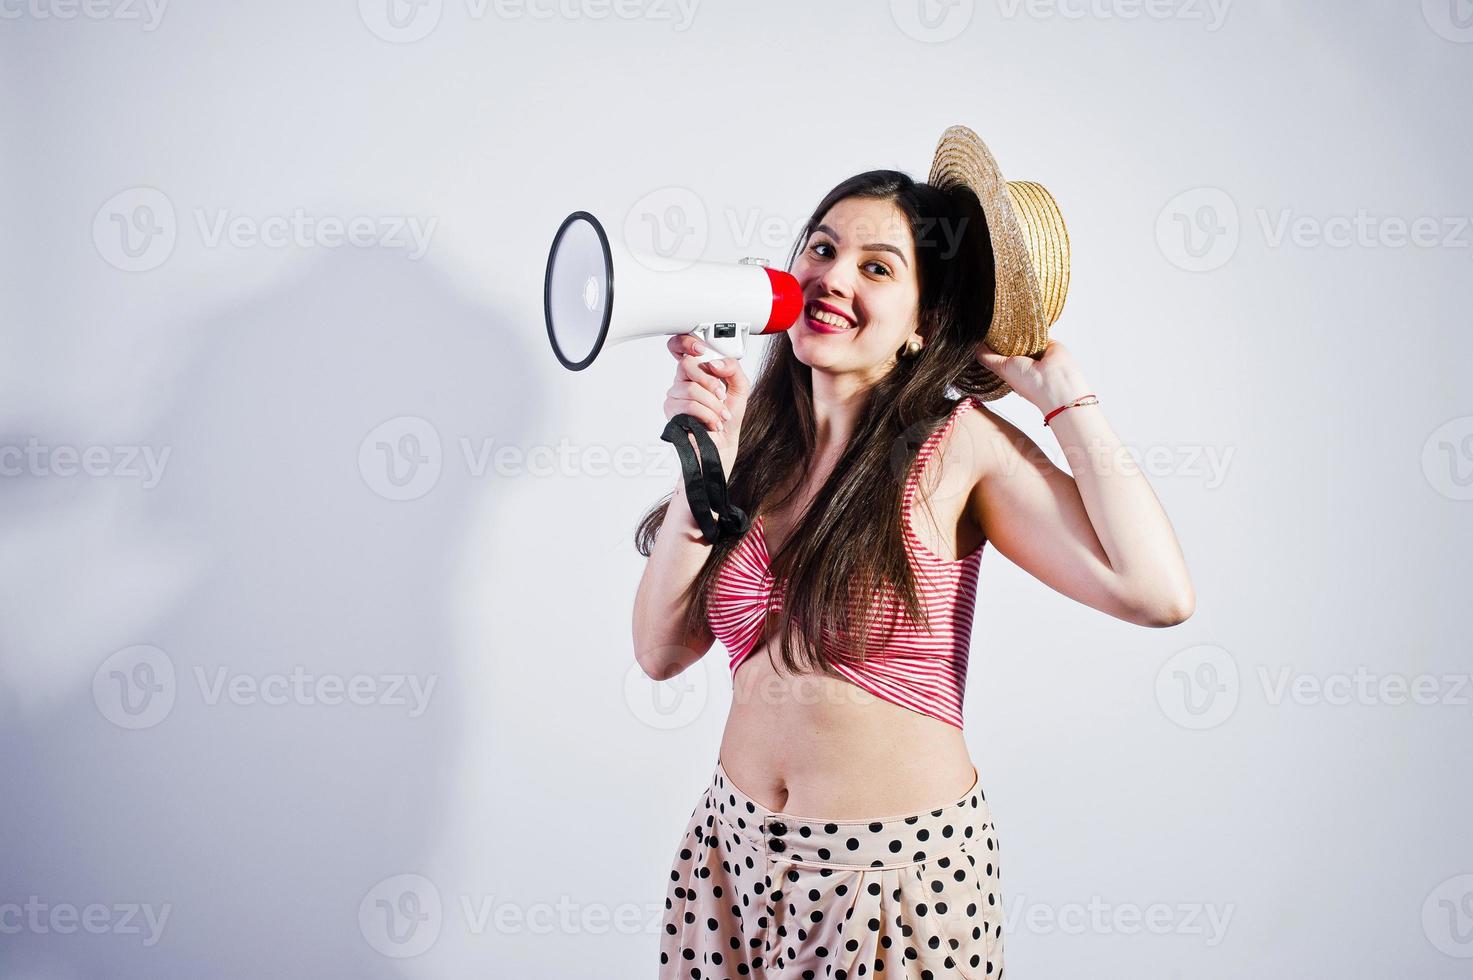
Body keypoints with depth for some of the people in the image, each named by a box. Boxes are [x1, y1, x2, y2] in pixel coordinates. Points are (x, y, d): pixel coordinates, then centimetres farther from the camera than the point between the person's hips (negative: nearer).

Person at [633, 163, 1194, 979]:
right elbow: (660, 650, -4)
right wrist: (706, 466, -14)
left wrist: (1060, 392, -16)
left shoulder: (960, 445, -12)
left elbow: (1159, 594, -24)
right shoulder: (755, 439, 0)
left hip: (901, 864, -4)